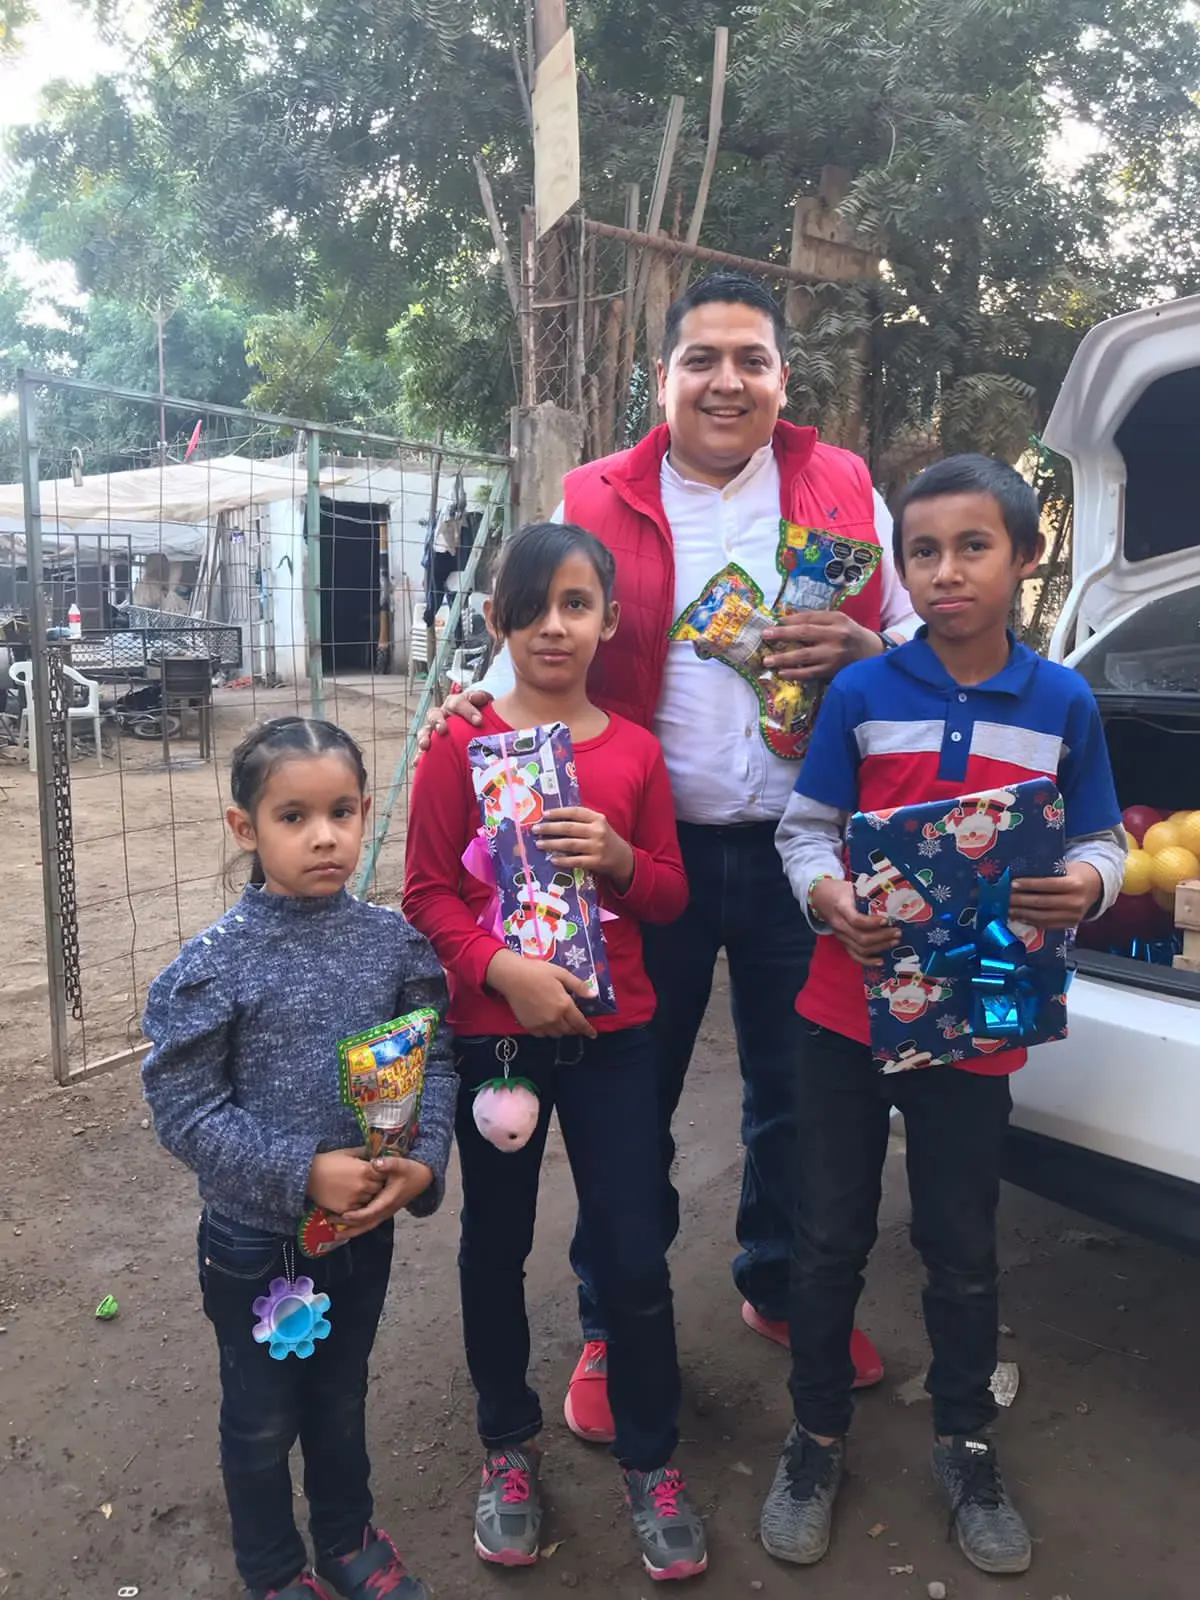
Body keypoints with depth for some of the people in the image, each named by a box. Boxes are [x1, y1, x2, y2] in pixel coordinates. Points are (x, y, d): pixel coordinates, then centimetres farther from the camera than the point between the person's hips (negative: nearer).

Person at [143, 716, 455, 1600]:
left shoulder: (394, 941, -10)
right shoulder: (216, 962, -19)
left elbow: (435, 1060, -3)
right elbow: (186, 1108, -18)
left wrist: (423, 1163, -17)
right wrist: (304, 1173, -24)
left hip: (366, 1223, 3)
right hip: (255, 1238, -3)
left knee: (342, 1397, 25)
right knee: (263, 1419, 19)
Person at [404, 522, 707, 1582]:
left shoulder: (636, 752, 1)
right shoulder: (462, 744, -5)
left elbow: (670, 896, 7)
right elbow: (428, 892, -6)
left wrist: (619, 859, -14)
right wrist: (502, 967, -22)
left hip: (612, 1033, 1)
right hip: (492, 1034, -1)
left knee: (635, 1255, 6)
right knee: (496, 1245, 15)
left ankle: (651, 1461, 30)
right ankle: (509, 1447, 39)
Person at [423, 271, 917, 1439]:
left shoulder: (844, 491, 5)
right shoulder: (597, 502, 2)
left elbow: (922, 633, 10)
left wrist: (863, 647, -12)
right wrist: (486, 699, -15)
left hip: (796, 851, 2)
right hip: (649, 848, -1)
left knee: (797, 1094, 17)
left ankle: (782, 1289, 43)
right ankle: (614, 1329, 33)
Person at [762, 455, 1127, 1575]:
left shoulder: (1064, 703, -1)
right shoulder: (861, 692, -4)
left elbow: (1100, 842, 4)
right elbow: (804, 828, -1)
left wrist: (1085, 885, -18)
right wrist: (827, 897, -21)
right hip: (847, 1010, 0)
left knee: (962, 1248, 15)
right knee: (831, 1237, 12)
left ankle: (964, 1445, 39)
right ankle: (817, 1440, 33)